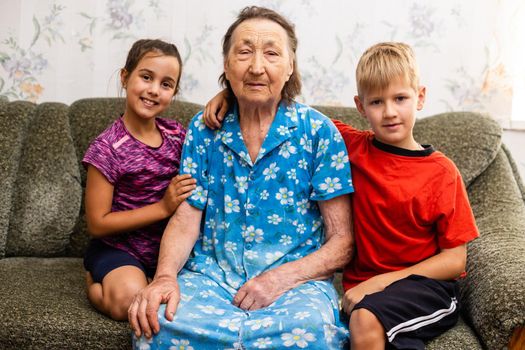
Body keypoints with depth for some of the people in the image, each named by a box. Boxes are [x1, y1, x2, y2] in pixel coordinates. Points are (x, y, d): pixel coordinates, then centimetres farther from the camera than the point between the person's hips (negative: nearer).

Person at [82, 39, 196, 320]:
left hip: (167, 247, 6)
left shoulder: (176, 134, 2)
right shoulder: (107, 148, -14)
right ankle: (97, 283, 2)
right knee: (130, 301, -32)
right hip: (117, 248, -5)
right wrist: (164, 207, -19)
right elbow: (97, 223, -13)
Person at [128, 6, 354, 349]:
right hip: (210, 275, 2)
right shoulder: (204, 129, 8)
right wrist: (166, 276, -15)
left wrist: (281, 278, -17)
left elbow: (342, 242, -2)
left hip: (298, 279, -2)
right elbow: (185, 219, 5)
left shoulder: (318, 132, -1)